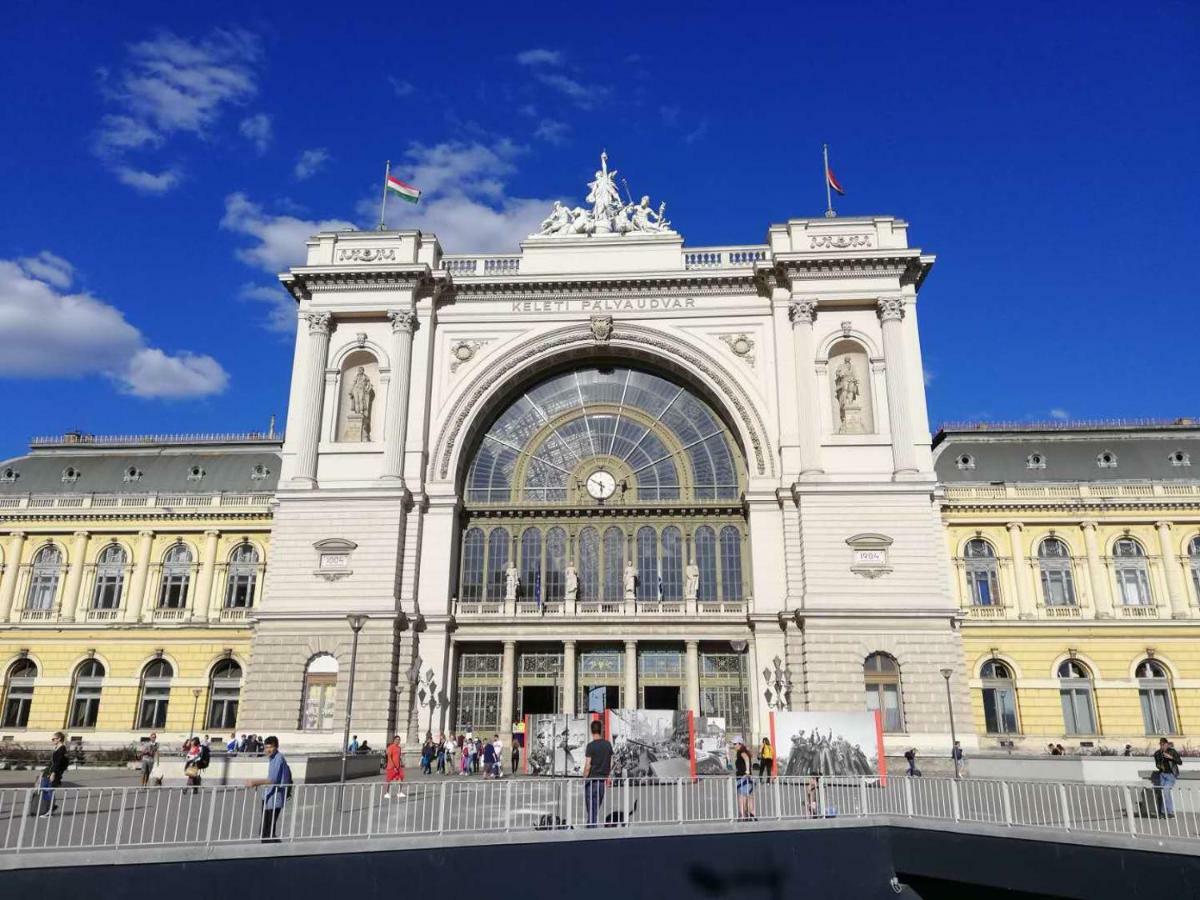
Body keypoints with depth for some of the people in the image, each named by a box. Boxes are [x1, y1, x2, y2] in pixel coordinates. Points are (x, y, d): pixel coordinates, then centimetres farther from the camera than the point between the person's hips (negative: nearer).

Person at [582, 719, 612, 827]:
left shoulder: (591, 745, -12)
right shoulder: (608, 744, 3)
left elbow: (587, 766, -13)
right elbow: (611, 764, 8)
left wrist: (584, 779, -2)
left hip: (592, 780, -5)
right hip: (603, 780, 5)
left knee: (591, 809, 3)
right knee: (597, 808, 14)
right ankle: (593, 826, 17)